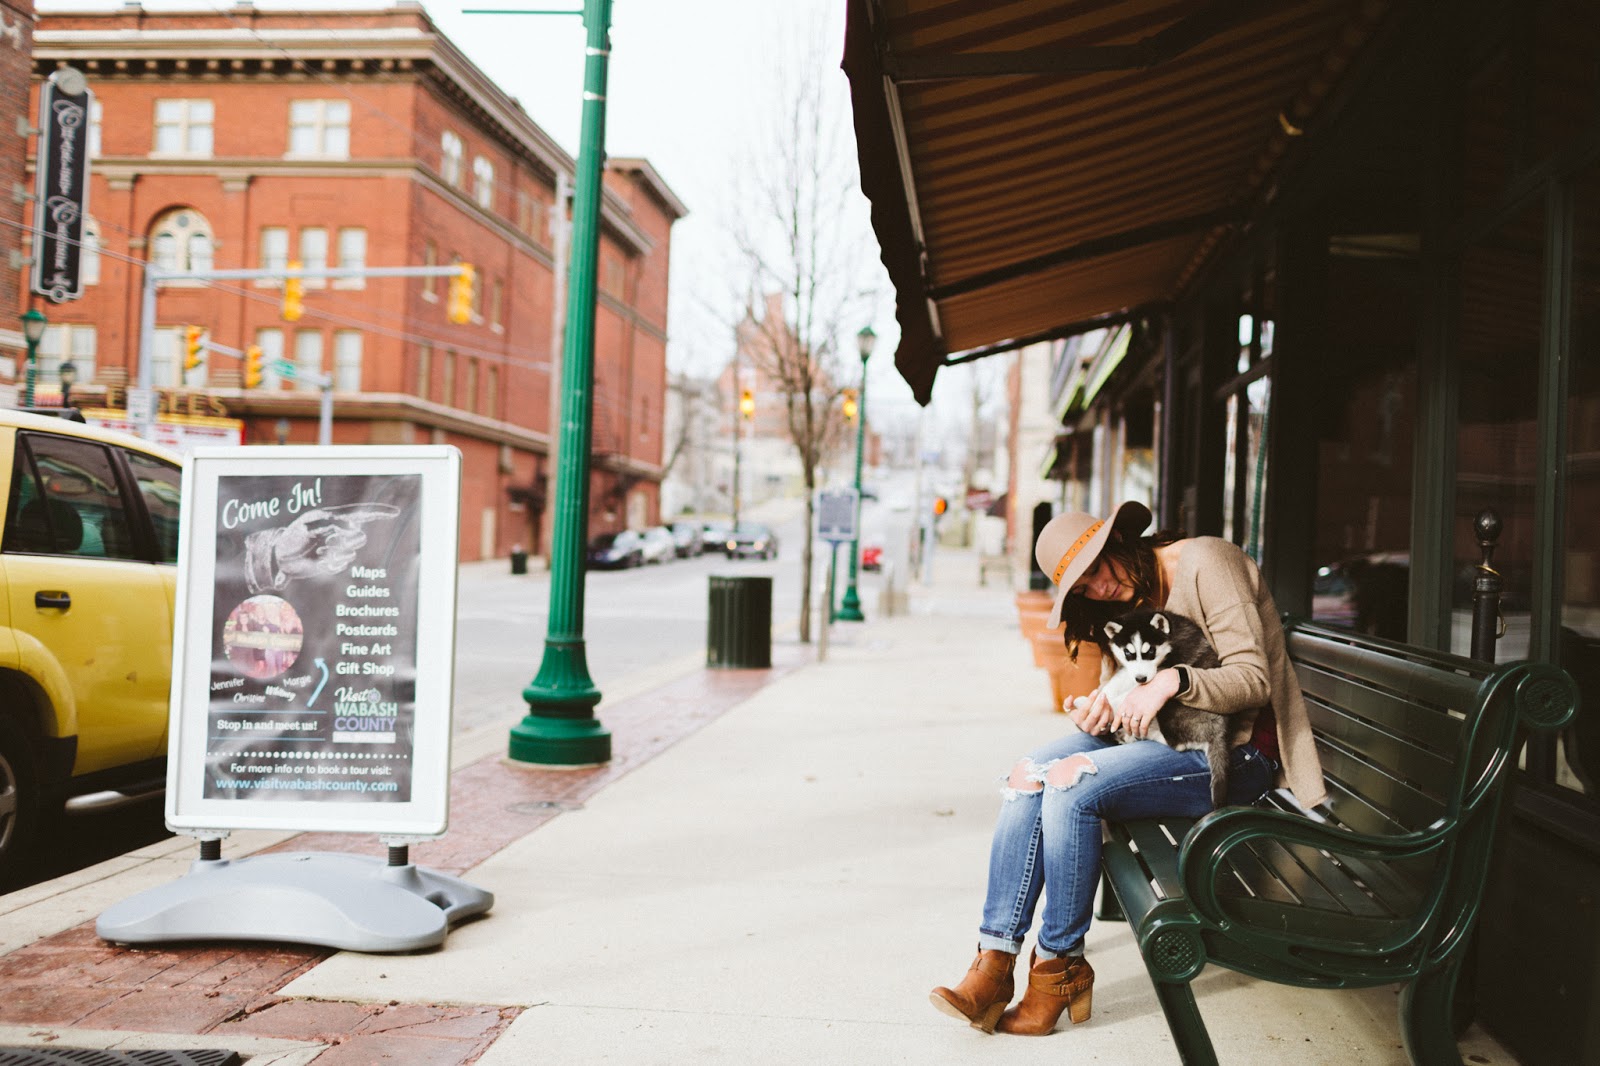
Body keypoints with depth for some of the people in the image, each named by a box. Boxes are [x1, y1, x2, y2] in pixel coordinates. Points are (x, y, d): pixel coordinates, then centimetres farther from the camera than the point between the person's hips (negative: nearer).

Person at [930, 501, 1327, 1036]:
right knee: (1028, 776, -14)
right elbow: (1122, 684, 15)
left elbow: (1253, 678, -16)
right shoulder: (1127, 602, 14)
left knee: (1069, 782, -26)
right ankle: (994, 964, -16)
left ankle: (1062, 967, -12)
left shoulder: (1205, 562, -12)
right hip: (1161, 737, 8)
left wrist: (1172, 680, -31)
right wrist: (1100, 709, -8)